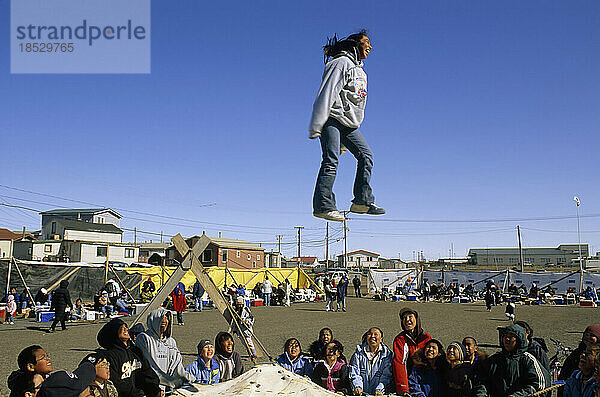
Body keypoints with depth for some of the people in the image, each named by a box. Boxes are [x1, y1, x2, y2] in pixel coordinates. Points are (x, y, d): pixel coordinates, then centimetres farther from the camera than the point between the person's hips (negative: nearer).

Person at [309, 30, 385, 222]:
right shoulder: (342, 63, -4)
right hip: (332, 118, -9)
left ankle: (362, 201, -2)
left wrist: (344, 141, 24)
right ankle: (323, 206, -15)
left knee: (366, 155, -2)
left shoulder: (359, 70, 25)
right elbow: (327, 93, -15)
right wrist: (316, 125, -24)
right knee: (331, 160, -15)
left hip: (348, 123, 9)